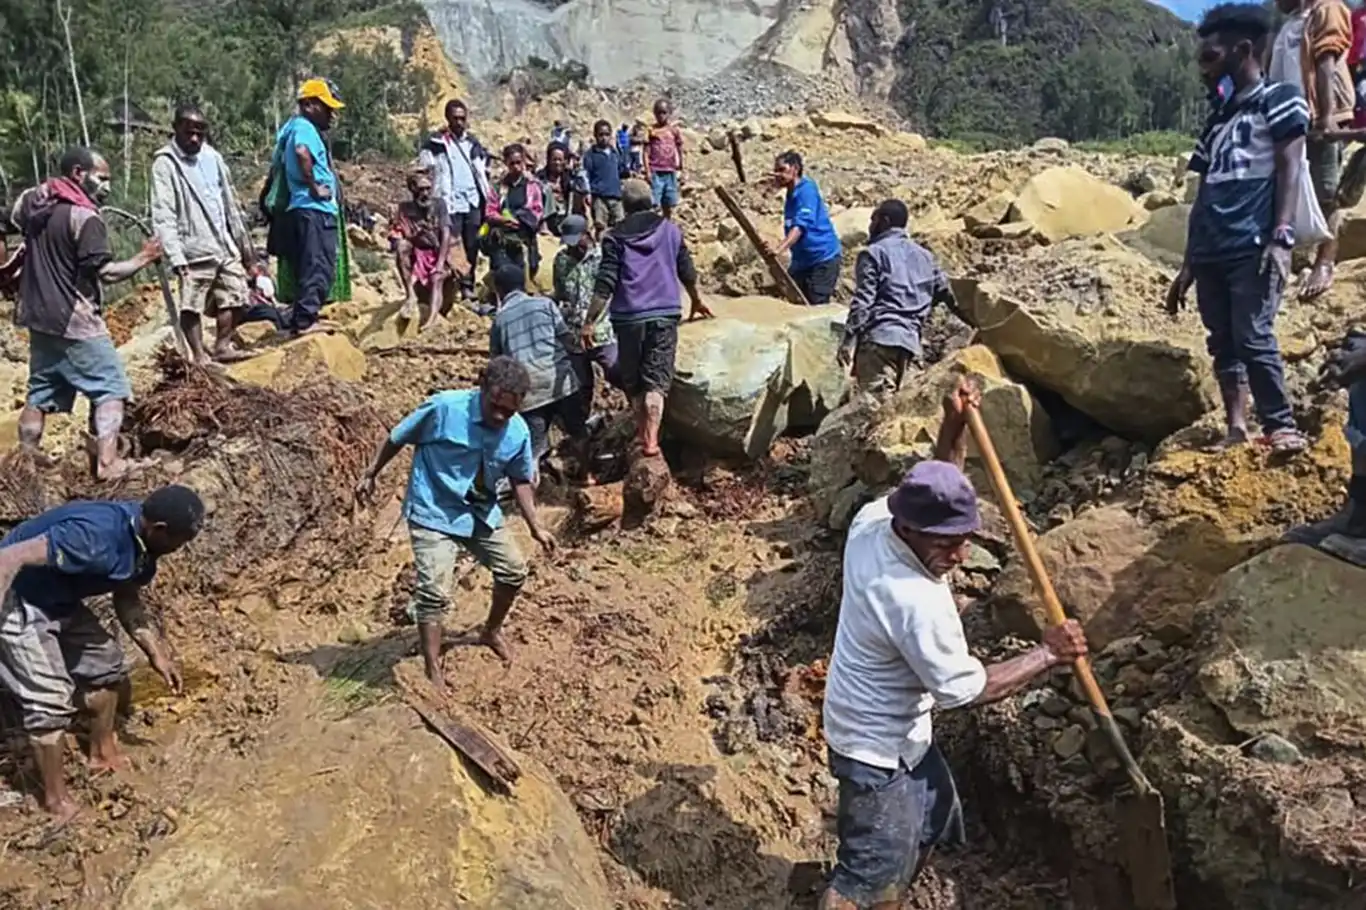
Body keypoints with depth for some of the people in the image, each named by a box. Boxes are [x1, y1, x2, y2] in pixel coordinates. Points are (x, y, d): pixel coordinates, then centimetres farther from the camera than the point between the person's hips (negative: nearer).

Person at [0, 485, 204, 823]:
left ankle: (103, 753, 36)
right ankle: (57, 800, 9)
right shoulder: (95, 535, -36)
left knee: (105, 662, 16)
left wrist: (157, 654, 6)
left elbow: (127, 600, 8)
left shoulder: (142, 543, -7)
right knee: (51, 697, -8)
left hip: (59, 601, 9)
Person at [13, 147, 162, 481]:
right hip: (74, 320, -9)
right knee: (110, 387, -3)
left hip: (38, 315, 9)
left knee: (41, 389, 18)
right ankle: (107, 463, -10)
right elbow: (105, 272, -21)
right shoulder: (85, 217, -17)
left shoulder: (34, 205, 10)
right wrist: (143, 258, -10)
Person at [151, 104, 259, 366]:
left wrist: (244, 244, 18)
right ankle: (200, 355, 5)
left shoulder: (212, 157, 11)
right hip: (194, 250, -6)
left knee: (236, 297, 9)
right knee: (192, 305, -4)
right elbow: (163, 217, -14)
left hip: (225, 246, 6)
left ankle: (223, 346, 21)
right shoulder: (165, 163, -7)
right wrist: (176, 257, -23)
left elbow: (230, 204, 18)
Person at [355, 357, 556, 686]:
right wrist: (371, 474, -1)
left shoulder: (518, 432, -10)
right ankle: (433, 673, 0)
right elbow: (397, 438, -9)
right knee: (434, 591, -13)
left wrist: (535, 526, 3)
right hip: (433, 513, -5)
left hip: (482, 513, 6)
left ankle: (491, 632, 38)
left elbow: (520, 481, 6)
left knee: (514, 571, 12)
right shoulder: (444, 407, -24)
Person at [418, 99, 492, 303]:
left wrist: (486, 197, 15)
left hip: (473, 203, 5)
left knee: (472, 247, 8)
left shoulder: (472, 142, 15)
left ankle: (468, 286, 17)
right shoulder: (436, 144, -2)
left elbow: (481, 173, 22)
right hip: (450, 204, -5)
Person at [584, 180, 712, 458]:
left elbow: (605, 284, -7)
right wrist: (696, 301, 34)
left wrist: (590, 321, -6)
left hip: (628, 317, -1)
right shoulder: (670, 230, 9)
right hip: (665, 314, 1)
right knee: (656, 380, -1)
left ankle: (643, 431, 24)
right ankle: (651, 439, -13)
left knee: (632, 380, 15)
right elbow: (687, 272, 17)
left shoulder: (615, 237, 1)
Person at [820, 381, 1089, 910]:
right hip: (878, 747, -10)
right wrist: (1049, 655, -16)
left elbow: (936, 492, 8)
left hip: (899, 730, 10)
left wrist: (954, 428, -7)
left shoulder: (872, 519, -13)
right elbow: (965, 689, -24)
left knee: (935, 819, 29)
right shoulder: (918, 603, -35)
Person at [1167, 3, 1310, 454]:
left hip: (1254, 248, -7)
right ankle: (1236, 430, 7)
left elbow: (1289, 171, -6)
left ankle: (1282, 427, -5)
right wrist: (1188, 264, 18)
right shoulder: (1217, 121, 22)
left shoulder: (1279, 99, 5)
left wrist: (1281, 238, -17)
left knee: (1253, 337, -14)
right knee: (1223, 342, 4)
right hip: (1211, 253, 7)